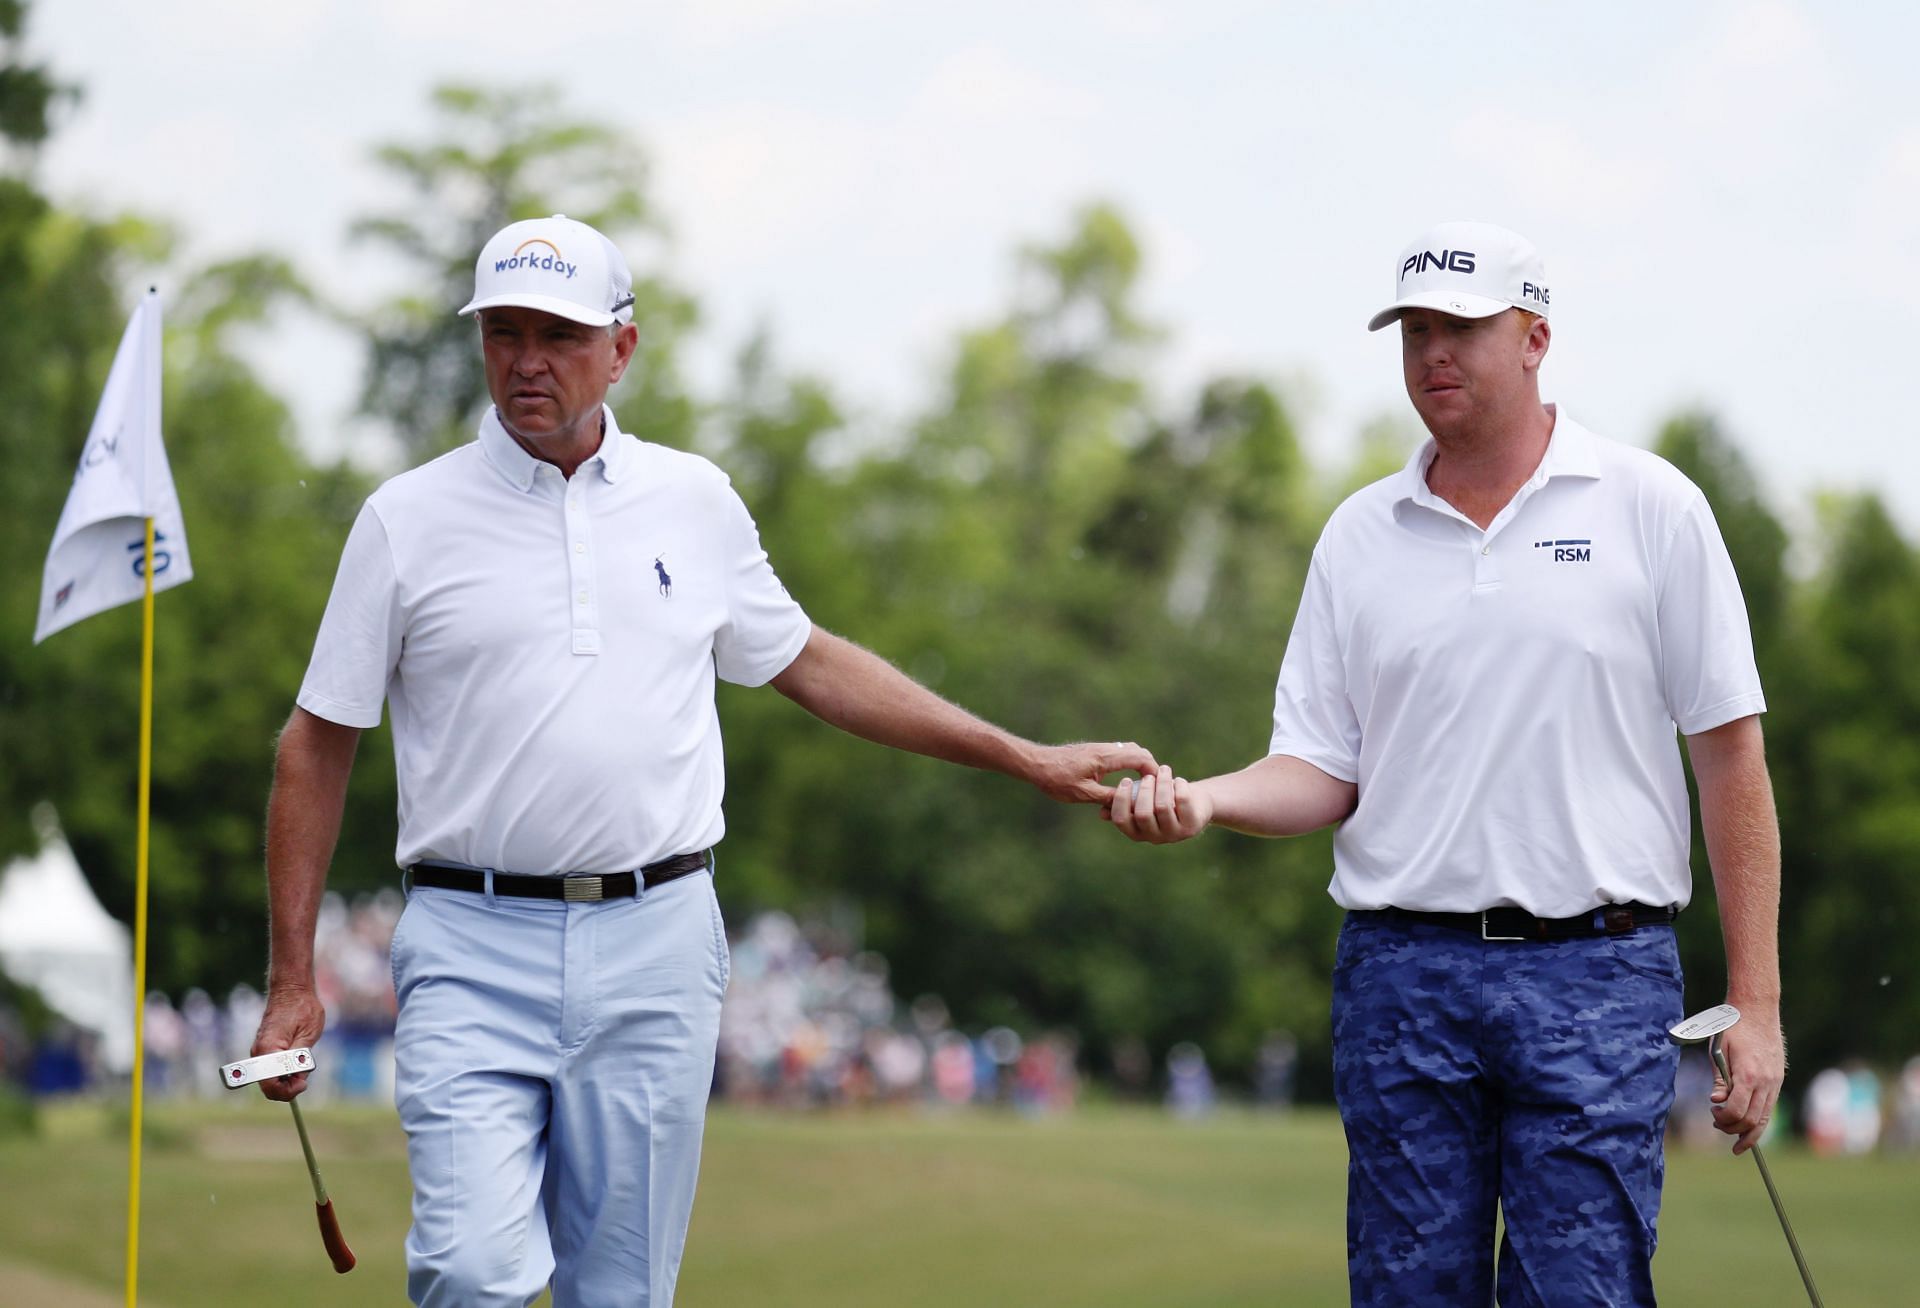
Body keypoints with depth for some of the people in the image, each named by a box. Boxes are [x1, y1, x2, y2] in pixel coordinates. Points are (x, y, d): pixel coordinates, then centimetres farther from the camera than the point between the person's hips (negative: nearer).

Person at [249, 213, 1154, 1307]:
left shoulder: (695, 501, 10)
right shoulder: (409, 520, 2)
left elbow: (809, 664, 22)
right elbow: (320, 744, 6)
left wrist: (1026, 761, 20)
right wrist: (293, 978, 1)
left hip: (657, 943, 2)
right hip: (473, 947, -2)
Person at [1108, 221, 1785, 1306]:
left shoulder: (1649, 507, 3)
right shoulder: (1360, 537, 12)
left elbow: (1730, 752, 2)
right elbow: (1325, 772, 12)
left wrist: (1756, 1004, -3)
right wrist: (1201, 800, -11)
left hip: (1596, 980, -3)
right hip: (1403, 977, 3)